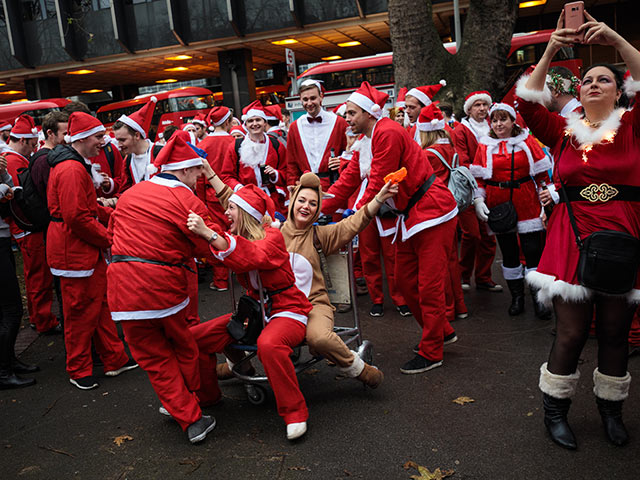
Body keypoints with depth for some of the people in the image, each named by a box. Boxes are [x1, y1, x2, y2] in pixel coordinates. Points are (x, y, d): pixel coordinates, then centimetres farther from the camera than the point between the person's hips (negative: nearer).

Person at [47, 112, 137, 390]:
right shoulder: (71, 170, -20)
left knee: (101, 303, 15)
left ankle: (114, 359, 26)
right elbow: (77, 217, -24)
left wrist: (112, 215, 8)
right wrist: (108, 239, -14)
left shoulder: (79, 166, 15)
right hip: (74, 251, -11)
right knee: (80, 311, 2)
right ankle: (78, 370, 18)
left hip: (89, 248, 11)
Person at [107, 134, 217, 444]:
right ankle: (189, 404, 37)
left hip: (123, 286, 4)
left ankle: (190, 418, 14)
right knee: (183, 347, 21)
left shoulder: (130, 194, 10)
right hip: (164, 282, -3)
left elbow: (112, 231, 20)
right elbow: (210, 248, -7)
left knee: (153, 357, 12)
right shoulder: (187, 201, -7)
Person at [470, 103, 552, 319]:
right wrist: (478, 200, -7)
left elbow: (542, 172, 2)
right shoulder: (485, 145, 5)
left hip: (526, 202, -1)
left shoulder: (527, 141, 2)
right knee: (508, 251, 8)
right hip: (498, 204, 1)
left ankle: (538, 299, 6)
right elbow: (478, 177, 5)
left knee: (532, 250, -4)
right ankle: (517, 296, 21)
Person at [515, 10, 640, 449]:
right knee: (571, 332, 0)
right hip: (572, 238, -1)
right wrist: (550, 52, -12)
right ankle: (555, 410, 17)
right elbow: (528, 104, -5)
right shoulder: (565, 130, 7)